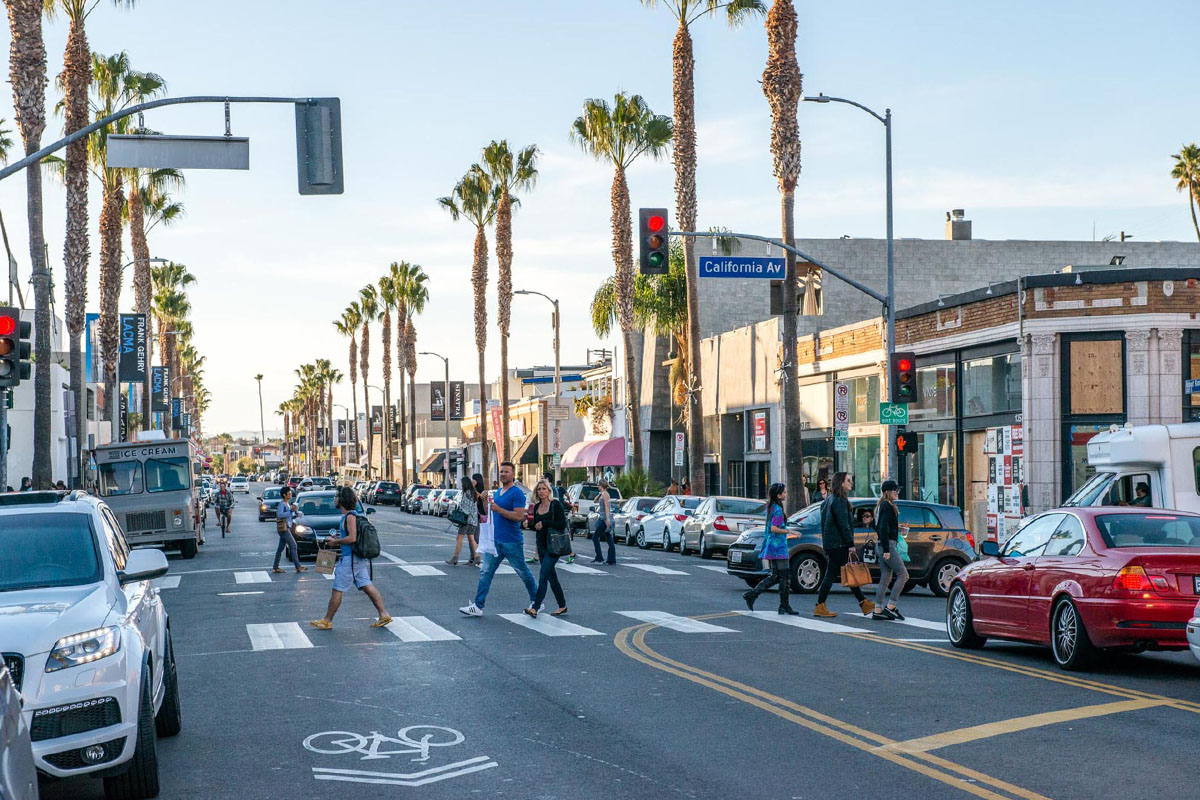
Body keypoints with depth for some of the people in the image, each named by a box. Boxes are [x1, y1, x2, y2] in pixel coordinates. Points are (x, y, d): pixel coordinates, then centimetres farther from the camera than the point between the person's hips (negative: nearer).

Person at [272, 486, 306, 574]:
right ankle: (298, 567, -14)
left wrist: (295, 515, 9)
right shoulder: (281, 504, -11)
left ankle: (275, 567, 13)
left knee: (281, 548, 10)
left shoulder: (288, 504, 19)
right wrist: (291, 511, -27)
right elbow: (280, 515, -26)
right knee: (293, 545, -12)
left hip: (287, 528, 10)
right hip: (284, 528, -10)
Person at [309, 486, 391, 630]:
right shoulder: (353, 515, 13)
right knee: (367, 586, 9)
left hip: (350, 559, -10)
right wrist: (337, 539, 16)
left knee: (337, 590, -1)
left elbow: (352, 538, -24)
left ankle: (327, 621, 7)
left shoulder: (350, 516, -17)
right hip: (360, 558, 10)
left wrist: (336, 541, -12)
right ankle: (383, 614, 6)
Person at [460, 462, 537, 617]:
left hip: (512, 542, -7)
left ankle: (536, 602, 22)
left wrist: (498, 509, -22)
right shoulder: (497, 493, 14)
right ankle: (478, 606, -2)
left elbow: (519, 516, -22)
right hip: (495, 540, 7)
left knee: (523, 572, 6)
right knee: (485, 572, 0)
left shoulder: (517, 493, -12)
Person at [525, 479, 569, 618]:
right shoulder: (536, 506, 11)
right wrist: (534, 525, -6)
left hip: (553, 546, -7)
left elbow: (563, 524, -14)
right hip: (541, 545, 7)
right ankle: (562, 606, 22)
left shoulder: (555, 505, -8)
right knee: (551, 577, 12)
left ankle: (535, 608, -18)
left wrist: (544, 523, -16)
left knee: (543, 577, -13)